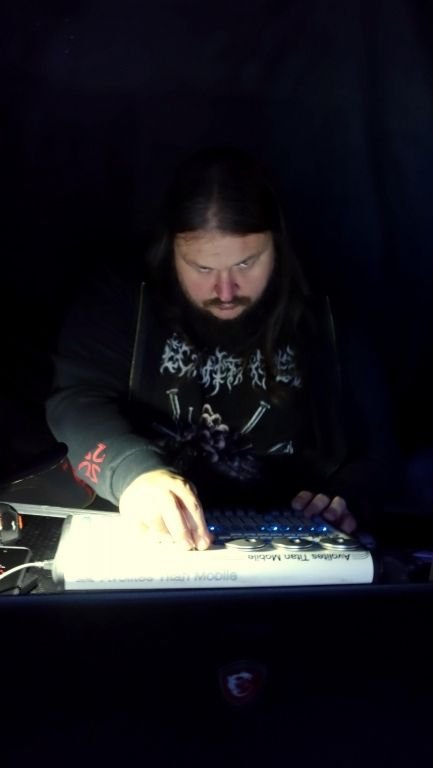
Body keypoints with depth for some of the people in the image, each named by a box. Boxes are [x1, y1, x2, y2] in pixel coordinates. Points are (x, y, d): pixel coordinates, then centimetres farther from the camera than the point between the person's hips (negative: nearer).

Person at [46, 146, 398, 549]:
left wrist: (344, 498, -11)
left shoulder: (322, 324, 4)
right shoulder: (118, 303, 0)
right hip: (146, 542, 0)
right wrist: (133, 472, -30)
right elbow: (76, 401, -12)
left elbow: (372, 443, 9)